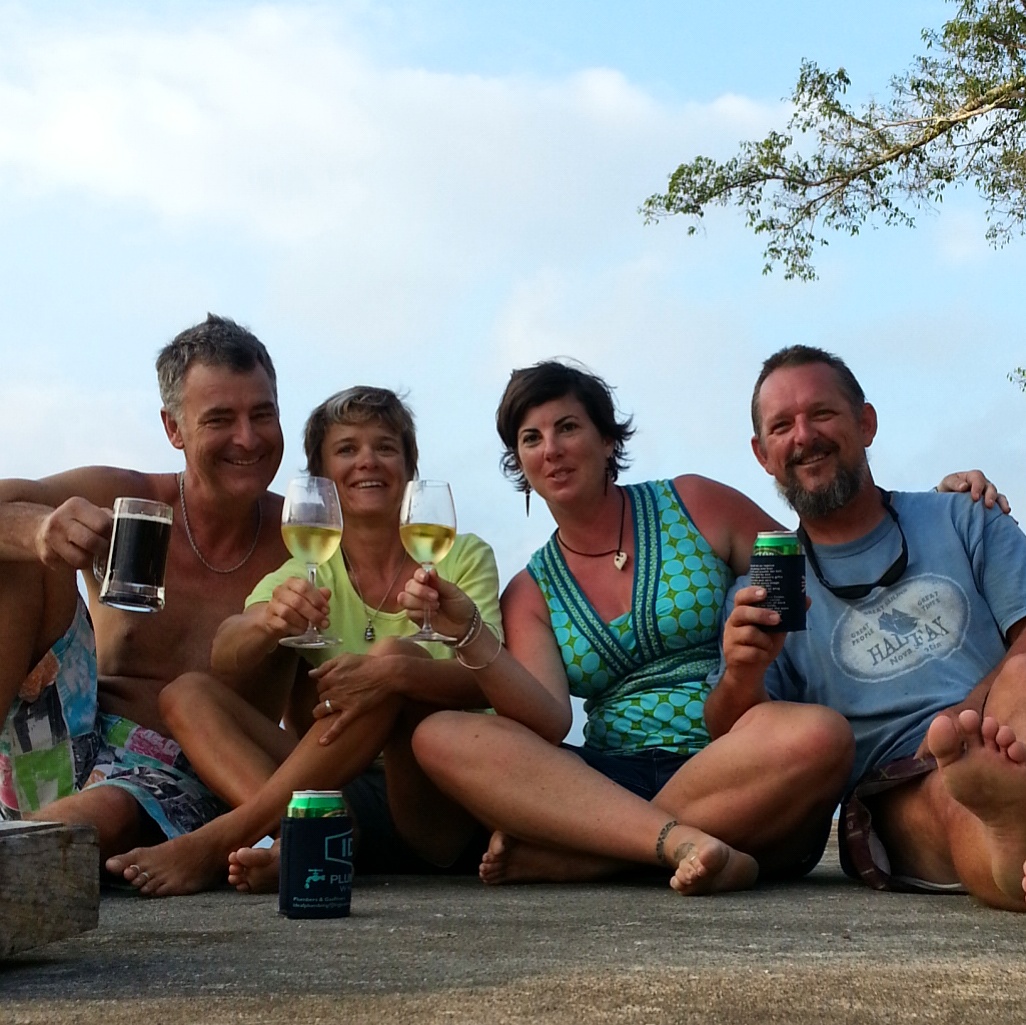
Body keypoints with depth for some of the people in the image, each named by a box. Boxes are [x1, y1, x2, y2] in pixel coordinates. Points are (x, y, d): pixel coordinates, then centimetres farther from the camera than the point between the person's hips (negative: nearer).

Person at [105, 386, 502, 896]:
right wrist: (267, 620, -33)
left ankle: (215, 843, -28)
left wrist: (399, 669, -32)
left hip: (437, 803, -2)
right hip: (335, 790, 3)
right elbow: (226, 667, -9)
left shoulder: (463, 557, 5)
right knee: (188, 696, -11)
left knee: (394, 658, -27)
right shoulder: (305, 575, 10)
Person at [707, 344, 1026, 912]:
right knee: (947, 798, -37)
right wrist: (741, 678, -15)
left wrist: (976, 714, -16)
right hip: (899, 794, 0)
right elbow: (736, 743, 9)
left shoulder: (964, 521, 20)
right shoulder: (761, 591, 19)